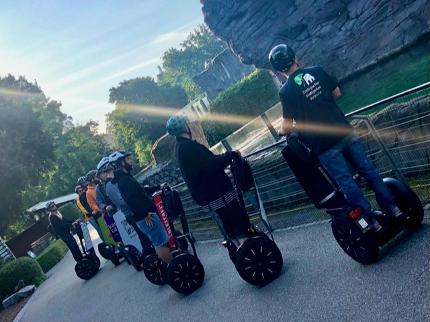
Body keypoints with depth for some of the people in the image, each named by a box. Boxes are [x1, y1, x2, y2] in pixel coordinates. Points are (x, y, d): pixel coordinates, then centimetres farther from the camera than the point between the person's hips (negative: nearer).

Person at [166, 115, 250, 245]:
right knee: (240, 222, -4)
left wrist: (225, 156, 10)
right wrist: (232, 154, -13)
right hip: (218, 193, -10)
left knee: (229, 225, 18)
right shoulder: (189, 146, -21)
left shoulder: (179, 148, 12)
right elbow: (212, 165, -26)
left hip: (205, 197, 10)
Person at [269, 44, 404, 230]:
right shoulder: (317, 71, 2)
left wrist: (282, 132, 13)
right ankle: (392, 207, 23)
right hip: (345, 131, 5)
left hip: (324, 144, -4)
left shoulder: (285, 91, -11)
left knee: (346, 182, 6)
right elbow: (337, 93, 14)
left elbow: (288, 126, -9)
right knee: (367, 169, 15)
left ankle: (372, 221, 14)